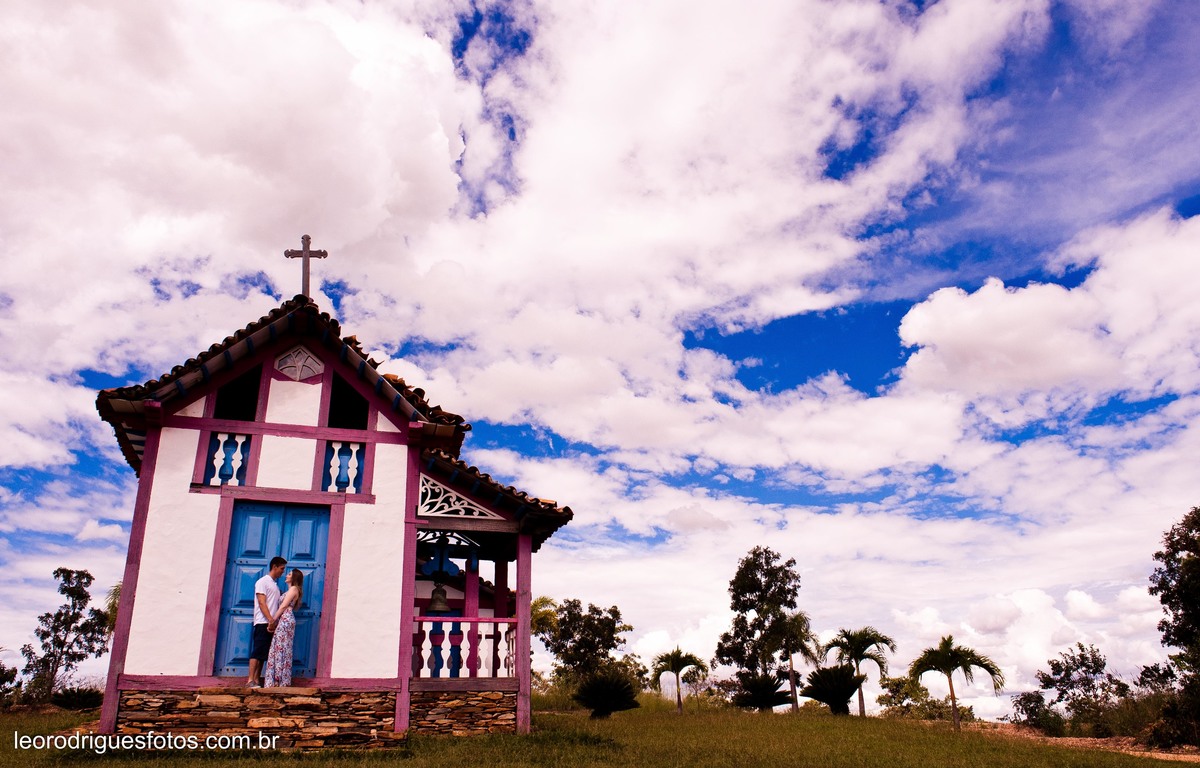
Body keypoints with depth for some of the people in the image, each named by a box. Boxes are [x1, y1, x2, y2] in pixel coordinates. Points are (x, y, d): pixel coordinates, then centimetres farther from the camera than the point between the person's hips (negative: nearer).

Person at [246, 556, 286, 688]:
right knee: (257, 652, -10)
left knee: (264, 654, 6)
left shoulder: (275, 585, 22)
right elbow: (262, 603, -13)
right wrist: (271, 620, -20)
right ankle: (250, 681, -11)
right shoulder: (263, 582, -3)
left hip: (272, 624, 8)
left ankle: (257, 680, 7)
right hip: (263, 623, -8)